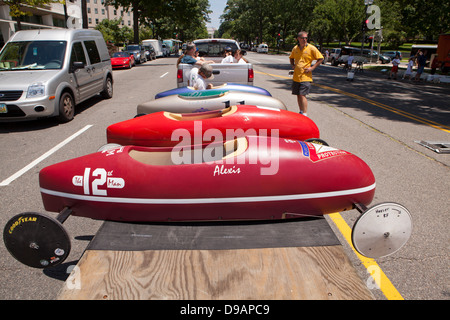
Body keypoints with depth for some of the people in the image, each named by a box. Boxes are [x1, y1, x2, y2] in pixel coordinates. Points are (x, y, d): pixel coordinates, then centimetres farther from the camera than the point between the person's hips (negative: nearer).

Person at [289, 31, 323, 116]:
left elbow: (321, 58, -2)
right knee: (298, 95, 11)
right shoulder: (295, 48, 9)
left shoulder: (311, 48, -5)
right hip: (296, 76, 5)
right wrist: (293, 65, 10)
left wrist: (312, 68, -10)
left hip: (306, 77, -5)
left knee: (302, 95, -13)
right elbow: (291, 58, 28)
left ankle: (305, 114, -9)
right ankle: (301, 112, 25)